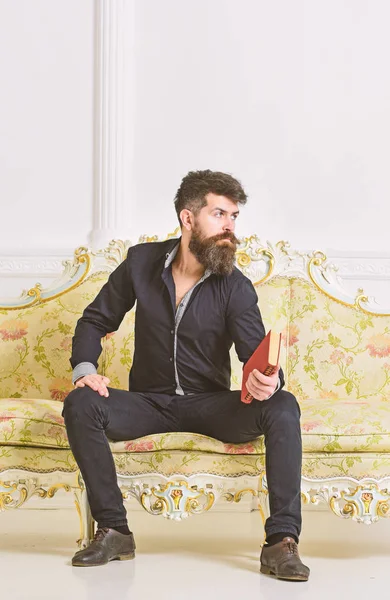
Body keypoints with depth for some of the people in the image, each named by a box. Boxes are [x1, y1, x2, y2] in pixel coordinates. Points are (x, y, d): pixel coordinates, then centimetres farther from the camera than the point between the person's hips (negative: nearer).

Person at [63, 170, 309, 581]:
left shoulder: (236, 287, -5)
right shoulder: (142, 262, -1)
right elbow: (95, 320, 8)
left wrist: (267, 380, -38)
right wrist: (84, 368, -12)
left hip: (211, 406, -1)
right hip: (150, 403, 1)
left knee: (282, 407, -28)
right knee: (81, 404, -28)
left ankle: (281, 542, -29)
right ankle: (113, 530, -20)